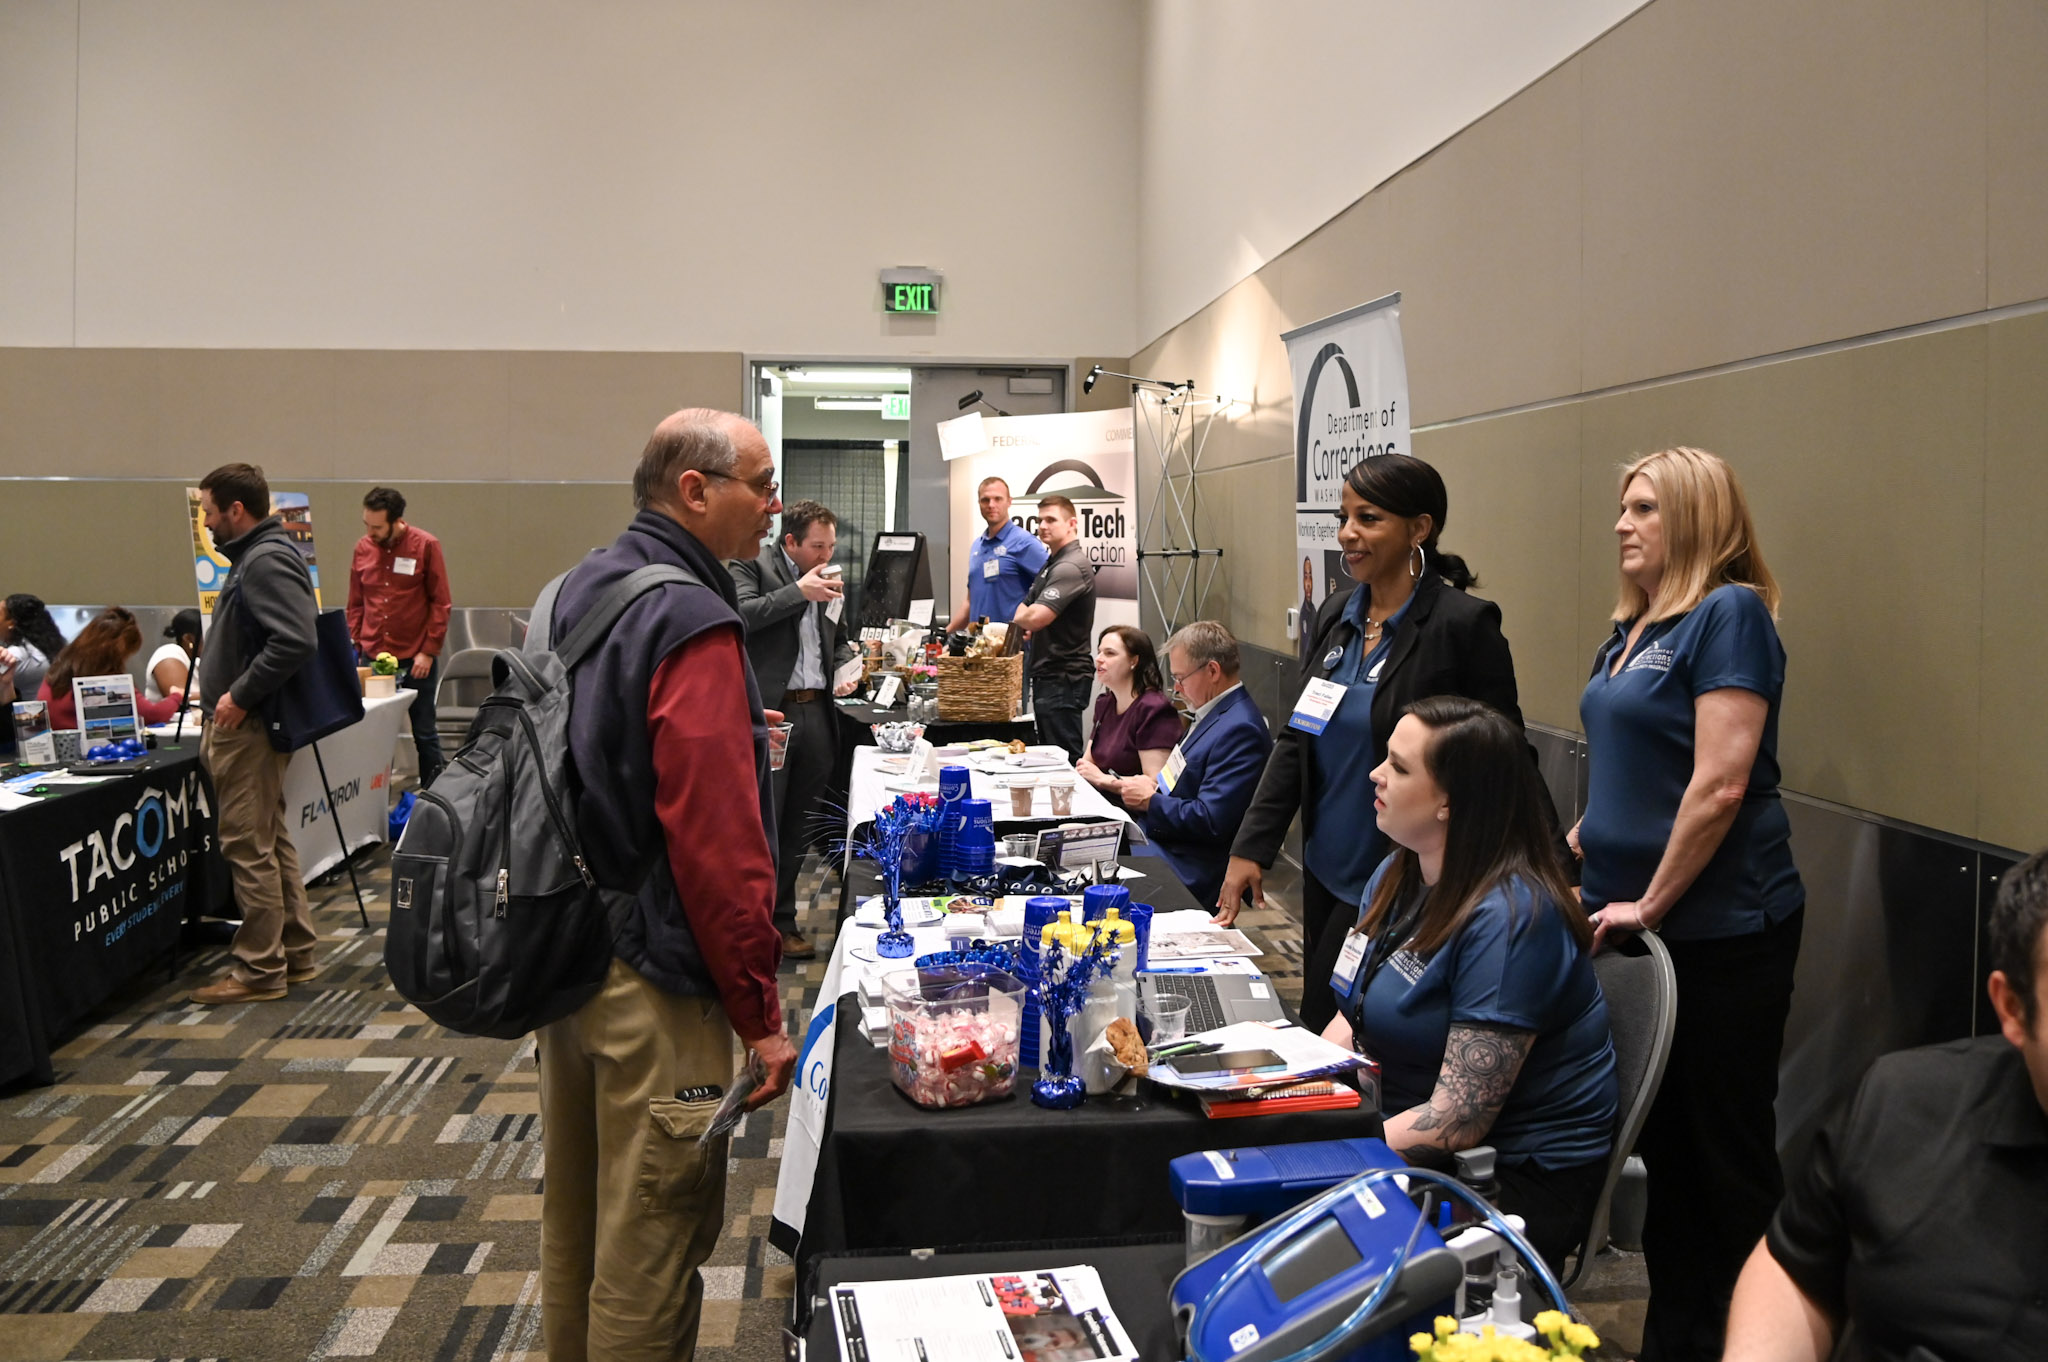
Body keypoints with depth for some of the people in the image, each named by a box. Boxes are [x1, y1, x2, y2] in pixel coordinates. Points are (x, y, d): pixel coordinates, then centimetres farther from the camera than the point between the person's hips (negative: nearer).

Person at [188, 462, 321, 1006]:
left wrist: (240, 697, -23)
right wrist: (229, 696, 15)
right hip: (248, 724, 11)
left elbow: (296, 641, -29)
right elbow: (287, 639, 22)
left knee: (249, 848, -4)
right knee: (270, 842, 16)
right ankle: (295, 953, 24)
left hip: (248, 728, -11)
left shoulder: (267, 560, -17)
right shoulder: (256, 556, 15)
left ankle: (260, 970, 3)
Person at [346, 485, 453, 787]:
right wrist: (356, 646, 5)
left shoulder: (426, 546, -5)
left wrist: (429, 651, -9)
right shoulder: (362, 548, 6)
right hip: (372, 657, 3)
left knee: (424, 732, 5)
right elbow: (356, 604, 13)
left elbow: (440, 603, -4)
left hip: (415, 658, -3)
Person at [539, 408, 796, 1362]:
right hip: (651, 976, -10)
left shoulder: (579, 591, 9)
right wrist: (760, 1012, -18)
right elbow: (716, 842, -24)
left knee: (576, 1220, 22)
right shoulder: (691, 623, -20)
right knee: (650, 1246, 4)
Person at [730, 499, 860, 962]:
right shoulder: (750, 567, -3)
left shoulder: (830, 581, 16)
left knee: (797, 828, 12)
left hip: (815, 712, 6)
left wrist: (845, 671, 8)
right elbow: (742, 615, -21)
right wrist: (800, 591, -20)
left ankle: (782, 920, 24)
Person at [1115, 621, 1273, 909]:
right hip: (1157, 837, 10)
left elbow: (1211, 822, -25)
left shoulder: (1239, 729, -21)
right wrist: (1156, 785, 4)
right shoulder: (1213, 711, 12)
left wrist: (1150, 800, -12)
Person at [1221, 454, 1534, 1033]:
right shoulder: (1336, 615, 7)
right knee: (1317, 1026, 14)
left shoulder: (1464, 624, -13)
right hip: (1328, 873, 7)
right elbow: (1295, 739, 10)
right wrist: (1250, 848, 3)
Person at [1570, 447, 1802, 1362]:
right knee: (1660, 1143, 16)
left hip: (1716, 930, -8)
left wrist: (1651, 903, -16)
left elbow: (1721, 784, -20)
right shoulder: (1634, 628, 12)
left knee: (1725, 1154, 4)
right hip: (1629, 922, 8)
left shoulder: (1729, 615, -13)